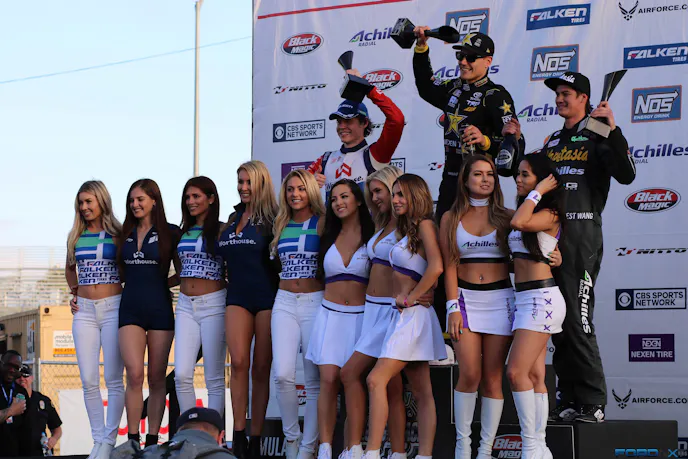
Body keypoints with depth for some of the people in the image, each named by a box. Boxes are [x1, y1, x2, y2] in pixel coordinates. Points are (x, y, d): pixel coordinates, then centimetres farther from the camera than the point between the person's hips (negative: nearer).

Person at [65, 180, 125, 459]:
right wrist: (74, 293, 14)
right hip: (84, 311, 4)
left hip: (113, 308, -4)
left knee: (113, 379, -4)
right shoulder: (76, 236, 10)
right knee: (89, 380, 0)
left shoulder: (117, 234, 0)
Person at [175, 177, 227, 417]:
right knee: (181, 375, -3)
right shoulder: (184, 232, 14)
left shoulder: (220, 231, -2)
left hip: (213, 304, -5)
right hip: (185, 305, 5)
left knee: (214, 378, -2)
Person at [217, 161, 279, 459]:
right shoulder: (233, 219, 15)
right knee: (239, 362, -11)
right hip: (238, 297, 4)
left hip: (266, 297, -3)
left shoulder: (272, 219, -1)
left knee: (261, 368, 0)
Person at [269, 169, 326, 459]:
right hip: (284, 302, 3)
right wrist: (269, 309, 15)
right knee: (282, 374, -12)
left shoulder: (321, 223, 1)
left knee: (313, 379, -2)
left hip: (315, 302, -3)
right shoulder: (280, 226, 14)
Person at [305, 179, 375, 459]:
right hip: (330, 316, 2)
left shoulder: (372, 236, 2)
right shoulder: (328, 238, 11)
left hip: (360, 317, -2)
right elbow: (319, 274, 24)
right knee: (329, 380, -9)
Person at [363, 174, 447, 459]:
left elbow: (436, 267, -22)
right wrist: (403, 298, 4)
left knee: (376, 380, -18)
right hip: (404, 317, 10)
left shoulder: (425, 225, -9)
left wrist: (409, 297, -16)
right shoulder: (407, 230, 19)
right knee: (422, 393, 6)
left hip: (414, 315, -10)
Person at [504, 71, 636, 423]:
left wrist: (612, 130, -24)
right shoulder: (553, 141, 20)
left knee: (577, 323, -12)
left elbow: (626, 175, -16)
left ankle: (593, 404, -8)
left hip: (581, 237, -8)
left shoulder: (596, 137, -2)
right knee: (558, 326, 8)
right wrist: (515, 142, 22)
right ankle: (568, 402, 13)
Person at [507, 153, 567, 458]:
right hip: (525, 298, 9)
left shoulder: (548, 215, -9)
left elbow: (518, 222, -24)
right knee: (534, 376, 6)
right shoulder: (529, 212, 18)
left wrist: (538, 191, -14)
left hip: (541, 297, -9)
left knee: (516, 372, -15)